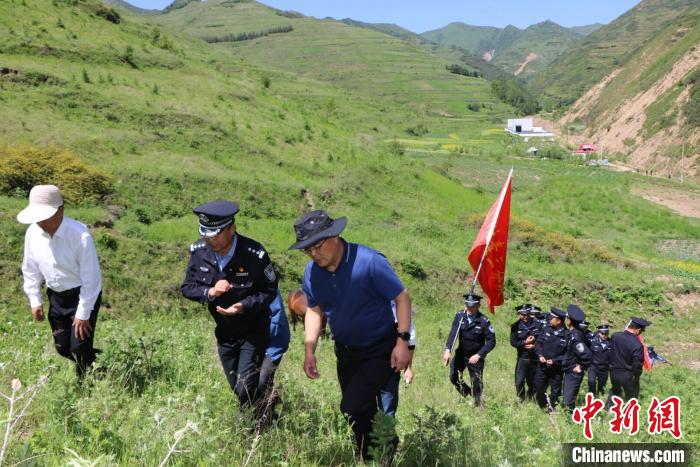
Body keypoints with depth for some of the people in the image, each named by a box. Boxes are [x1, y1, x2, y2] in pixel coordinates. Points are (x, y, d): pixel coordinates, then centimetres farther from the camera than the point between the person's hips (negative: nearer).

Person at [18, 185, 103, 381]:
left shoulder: (80, 235, -28)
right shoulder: (32, 233, -9)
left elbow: (91, 278, -23)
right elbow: (30, 269, 6)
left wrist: (83, 314, -19)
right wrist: (35, 301, 3)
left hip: (84, 295, -6)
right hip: (56, 297, 6)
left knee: (79, 347, -5)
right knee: (62, 347, 14)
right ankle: (90, 362, 41)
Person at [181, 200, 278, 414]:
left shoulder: (254, 254, -25)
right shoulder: (198, 251, -12)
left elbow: (270, 290, -15)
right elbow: (187, 288, -4)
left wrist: (245, 306, -31)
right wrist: (209, 292, -24)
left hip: (253, 331, -5)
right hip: (224, 332, 5)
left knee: (246, 390, -10)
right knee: (237, 389, 18)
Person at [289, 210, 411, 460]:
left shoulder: (369, 261, -24)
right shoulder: (312, 271, -8)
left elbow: (402, 298, -17)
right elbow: (314, 310, 7)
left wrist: (402, 341, -21)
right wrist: (309, 351, -1)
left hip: (379, 351, -6)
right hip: (345, 352, 6)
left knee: (353, 408, -17)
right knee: (361, 411, 16)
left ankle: (373, 457, 7)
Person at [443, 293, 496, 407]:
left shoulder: (484, 321, -15)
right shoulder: (459, 316, -8)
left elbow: (491, 342, -13)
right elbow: (453, 333, -19)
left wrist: (479, 355, -21)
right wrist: (447, 350, -34)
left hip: (475, 356, -2)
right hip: (461, 353, 3)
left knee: (477, 384, 2)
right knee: (453, 377, -10)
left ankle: (477, 405, 24)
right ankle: (467, 394, 17)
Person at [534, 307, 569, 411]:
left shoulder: (566, 335, -15)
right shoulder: (546, 329, -3)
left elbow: (568, 353, -12)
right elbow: (538, 343, 4)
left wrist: (555, 361, -18)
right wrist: (540, 355, -11)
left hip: (556, 368, -3)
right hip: (542, 365, 3)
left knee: (555, 391, 10)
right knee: (539, 388, 11)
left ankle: (551, 409, 29)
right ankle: (542, 406, 36)